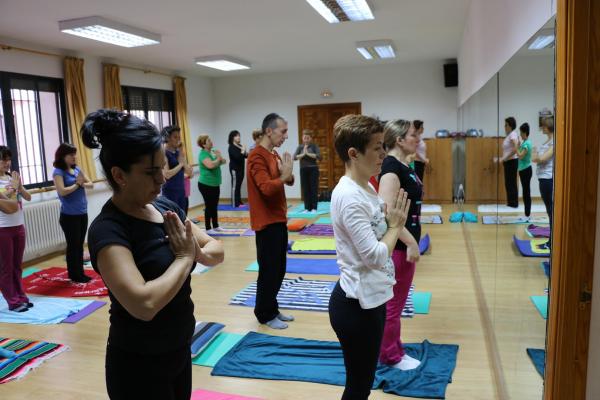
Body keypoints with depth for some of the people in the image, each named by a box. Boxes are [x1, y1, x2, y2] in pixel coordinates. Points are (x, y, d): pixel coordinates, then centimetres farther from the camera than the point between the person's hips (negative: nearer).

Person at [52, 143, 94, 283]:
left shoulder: (77, 169, 9)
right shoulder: (58, 172, -10)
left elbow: (91, 184, 7)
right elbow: (62, 191, -21)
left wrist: (82, 183, -12)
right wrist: (77, 184, -10)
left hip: (82, 213, 6)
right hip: (69, 216, -6)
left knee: (80, 245, 13)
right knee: (73, 246, 3)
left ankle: (79, 273, 23)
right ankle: (74, 275, 14)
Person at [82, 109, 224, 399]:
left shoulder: (166, 208, -2)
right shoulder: (108, 230, -23)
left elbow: (217, 251, 5)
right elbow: (143, 304, -34)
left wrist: (196, 253, -17)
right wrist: (185, 257, -20)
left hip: (179, 351, 7)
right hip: (139, 367, -7)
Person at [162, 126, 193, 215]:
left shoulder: (179, 152, 10)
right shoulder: (164, 153, -11)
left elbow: (189, 172, 5)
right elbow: (167, 174, -21)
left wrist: (182, 156, -5)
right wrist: (180, 164, -11)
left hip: (181, 190, 7)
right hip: (170, 191, -7)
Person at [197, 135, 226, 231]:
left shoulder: (213, 151, 10)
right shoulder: (203, 154, -16)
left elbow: (224, 161, 11)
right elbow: (211, 165, -31)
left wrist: (220, 158, -12)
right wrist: (218, 158, -13)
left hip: (215, 184, 8)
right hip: (206, 184, -8)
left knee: (214, 206, 14)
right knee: (209, 207, -1)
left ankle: (215, 226, 24)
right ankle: (208, 228, 8)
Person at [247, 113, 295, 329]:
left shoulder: (274, 154, 13)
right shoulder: (257, 157, -17)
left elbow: (289, 181, 13)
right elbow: (266, 188, -27)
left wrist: (288, 174, -7)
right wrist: (284, 175, -17)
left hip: (279, 219, 9)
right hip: (267, 222, -9)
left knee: (279, 268, 15)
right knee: (269, 270, 0)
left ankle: (273, 309, 27)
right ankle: (265, 314, 14)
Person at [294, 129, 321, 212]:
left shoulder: (314, 146, 0)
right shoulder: (300, 147, 6)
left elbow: (319, 156, -13)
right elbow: (295, 157, -5)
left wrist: (308, 153, -16)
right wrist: (303, 154, -17)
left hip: (313, 169, -2)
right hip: (303, 170, 2)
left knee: (314, 188, -1)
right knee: (305, 189, 3)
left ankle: (314, 208, 5)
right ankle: (307, 208, 10)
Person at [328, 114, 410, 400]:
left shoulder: (366, 189, 6)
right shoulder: (349, 197, -23)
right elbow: (375, 256, -25)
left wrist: (393, 222, -3)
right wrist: (395, 226, -11)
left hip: (371, 299, 9)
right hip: (356, 305, -9)